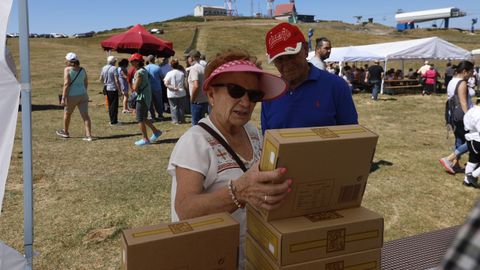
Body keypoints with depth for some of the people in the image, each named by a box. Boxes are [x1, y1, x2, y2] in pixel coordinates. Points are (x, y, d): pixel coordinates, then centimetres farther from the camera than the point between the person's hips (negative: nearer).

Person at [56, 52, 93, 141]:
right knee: (85, 115, 0)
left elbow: (66, 84, -15)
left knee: (67, 113, 17)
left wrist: (63, 98, -14)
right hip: (83, 95, 4)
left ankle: (65, 132, 34)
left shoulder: (67, 69, -9)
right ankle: (88, 135, -6)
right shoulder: (82, 70, 6)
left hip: (72, 96, -4)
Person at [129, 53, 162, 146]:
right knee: (143, 118, 18)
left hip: (142, 97, -9)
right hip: (146, 97, 9)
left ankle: (145, 139, 5)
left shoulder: (139, 72, -18)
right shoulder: (144, 70, 12)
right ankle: (156, 131, 22)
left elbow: (135, 88, -20)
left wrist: (133, 85, 0)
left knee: (140, 119, -1)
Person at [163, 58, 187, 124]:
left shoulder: (169, 73, -10)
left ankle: (175, 120, 7)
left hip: (172, 94, -2)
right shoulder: (182, 73, -4)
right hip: (181, 93, 2)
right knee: (181, 107, 12)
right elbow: (184, 81, 5)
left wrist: (173, 88, -14)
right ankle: (181, 120, 19)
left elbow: (166, 83, -15)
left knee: (174, 107, 5)